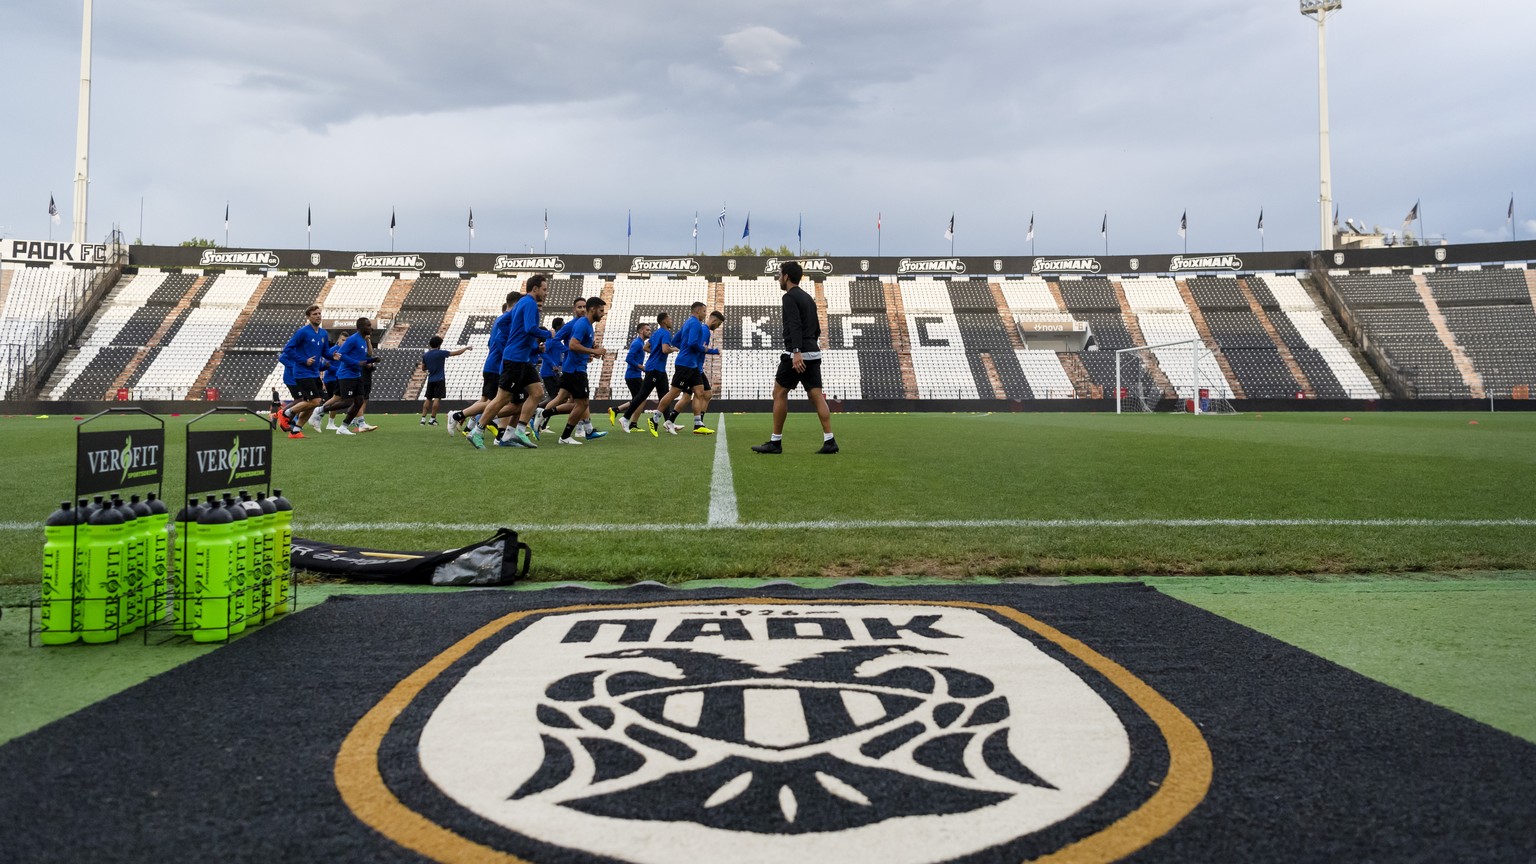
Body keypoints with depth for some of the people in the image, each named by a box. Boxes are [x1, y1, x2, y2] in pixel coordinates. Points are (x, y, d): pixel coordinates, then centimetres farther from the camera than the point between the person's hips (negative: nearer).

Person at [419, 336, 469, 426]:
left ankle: (423, 419, 5)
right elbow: (457, 353, -6)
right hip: (439, 380, -5)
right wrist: (466, 348, 7)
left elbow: (423, 368, 14)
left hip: (430, 380, 5)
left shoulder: (425, 355, 5)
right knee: (437, 398, -3)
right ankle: (432, 419, -5)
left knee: (428, 399, 9)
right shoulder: (441, 353, -9)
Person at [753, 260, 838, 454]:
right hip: (813, 353, 8)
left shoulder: (790, 297, -7)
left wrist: (796, 352, -29)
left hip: (796, 354, -8)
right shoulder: (808, 298, 20)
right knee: (817, 396, 3)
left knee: (779, 394, 2)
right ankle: (829, 441, -5)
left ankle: (775, 442, 5)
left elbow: (795, 326, -21)